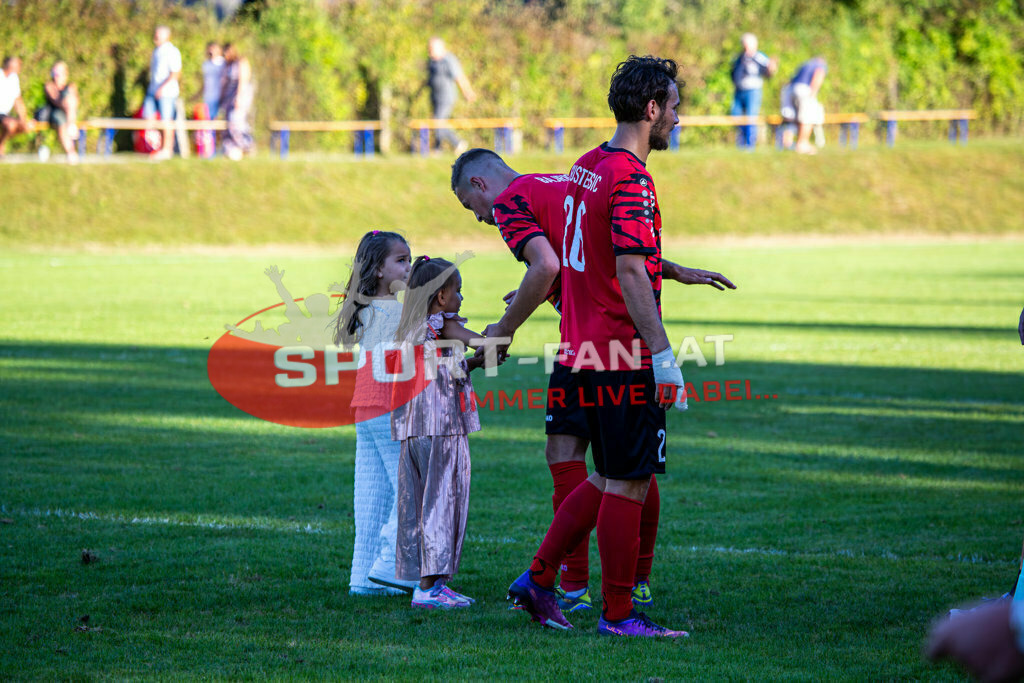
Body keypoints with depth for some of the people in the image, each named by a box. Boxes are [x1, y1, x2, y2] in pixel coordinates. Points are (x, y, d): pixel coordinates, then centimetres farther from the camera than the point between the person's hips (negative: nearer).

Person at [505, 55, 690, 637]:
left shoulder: (587, 166, 11)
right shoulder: (631, 180, -17)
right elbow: (631, 274, -22)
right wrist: (663, 356, -23)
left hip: (587, 346, 9)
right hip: (625, 353, -9)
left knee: (610, 479, 17)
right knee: (629, 484, -1)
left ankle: (538, 578, 17)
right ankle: (618, 614, 4)